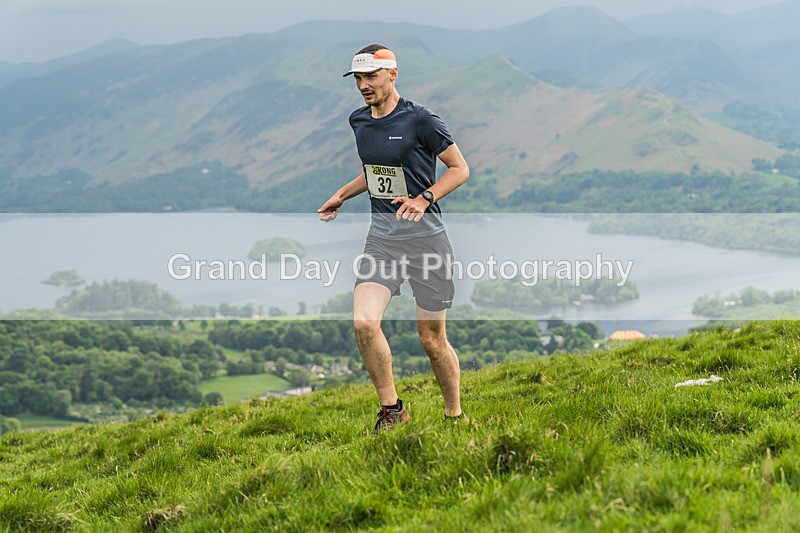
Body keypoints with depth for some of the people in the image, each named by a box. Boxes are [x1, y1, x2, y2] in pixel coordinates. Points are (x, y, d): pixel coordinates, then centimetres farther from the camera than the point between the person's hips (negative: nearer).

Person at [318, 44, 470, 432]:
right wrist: (342, 195, 18)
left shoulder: (419, 120, -9)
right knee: (364, 323, -15)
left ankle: (455, 414, 22)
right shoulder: (359, 121, 11)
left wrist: (423, 199, -17)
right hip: (381, 233, 5)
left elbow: (460, 168, -4)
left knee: (432, 339, 1)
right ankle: (391, 408, 2)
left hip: (424, 233, -5)